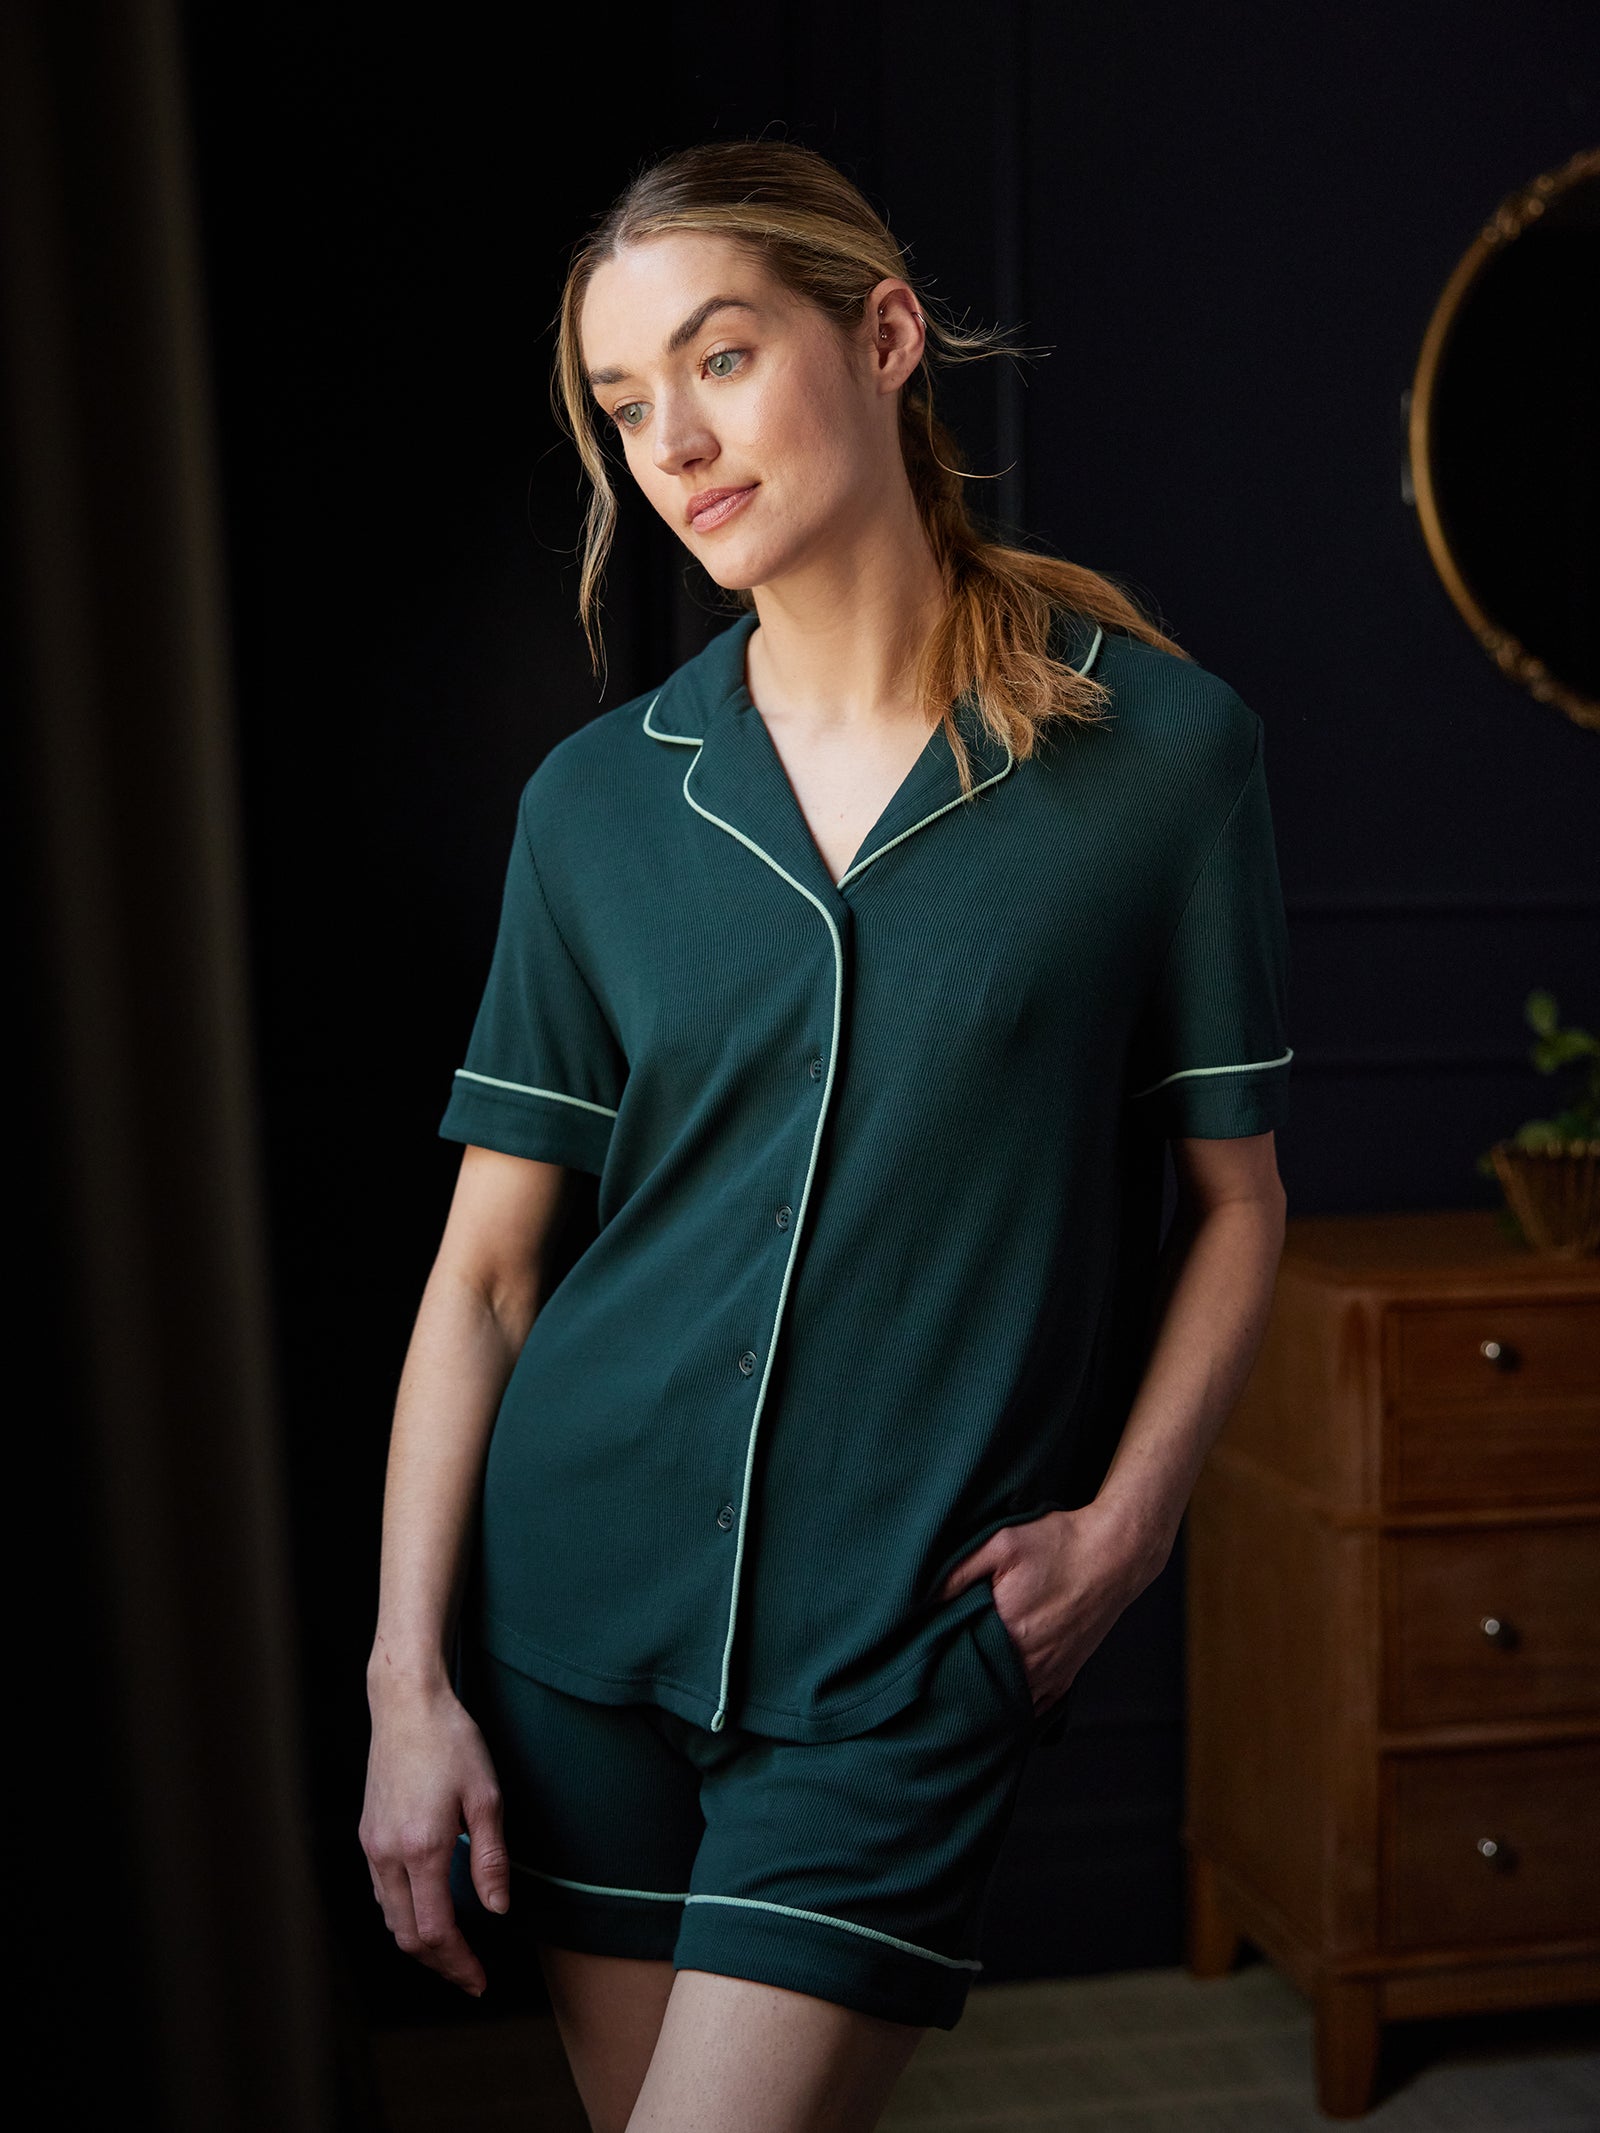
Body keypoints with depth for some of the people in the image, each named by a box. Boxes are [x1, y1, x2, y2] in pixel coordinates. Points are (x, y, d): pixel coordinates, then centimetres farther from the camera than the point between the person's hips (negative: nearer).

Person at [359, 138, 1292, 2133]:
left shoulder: (1165, 749, -4)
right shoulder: (597, 796, 2)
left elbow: (1238, 1196, 4)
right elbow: (485, 1261, 2)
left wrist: (1123, 1523, -7)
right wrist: (406, 1676, -2)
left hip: (911, 1643, -2)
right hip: (582, 1595, 3)